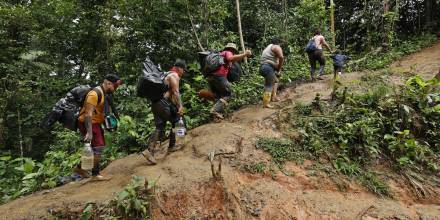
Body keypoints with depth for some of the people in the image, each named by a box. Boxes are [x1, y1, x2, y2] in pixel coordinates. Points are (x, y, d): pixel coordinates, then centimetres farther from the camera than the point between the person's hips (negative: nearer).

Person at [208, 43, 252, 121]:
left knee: (218, 96, 16)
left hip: (210, 77, 8)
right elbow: (231, 58, -16)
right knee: (228, 94, 6)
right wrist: (244, 54, -16)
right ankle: (216, 110, -10)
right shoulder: (228, 53, 7)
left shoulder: (220, 54, 31)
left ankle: (217, 116, 8)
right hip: (219, 76, -8)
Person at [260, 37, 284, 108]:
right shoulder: (277, 47, 2)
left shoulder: (268, 47, 30)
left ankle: (273, 97, 20)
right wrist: (279, 68, -4)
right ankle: (266, 104, -14)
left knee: (275, 81, 24)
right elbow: (281, 57, -15)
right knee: (269, 86, -9)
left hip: (262, 67, 9)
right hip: (268, 67, -9)